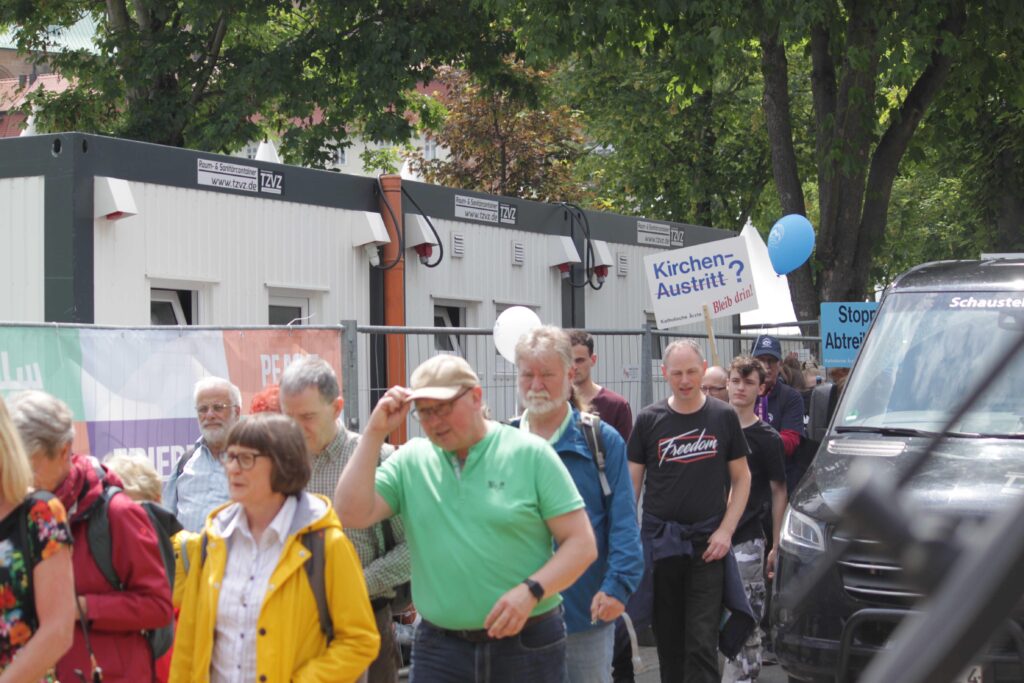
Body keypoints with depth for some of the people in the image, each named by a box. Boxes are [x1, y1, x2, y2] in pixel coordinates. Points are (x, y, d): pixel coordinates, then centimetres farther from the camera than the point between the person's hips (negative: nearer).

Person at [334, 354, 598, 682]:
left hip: (527, 647, -2)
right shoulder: (410, 461, 5)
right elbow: (351, 514, -6)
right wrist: (375, 433, -7)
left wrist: (530, 591, -19)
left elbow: (582, 544, -4)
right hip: (439, 650, 2)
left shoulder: (530, 454, -3)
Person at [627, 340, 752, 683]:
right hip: (659, 541, 1)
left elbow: (741, 478, 7)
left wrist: (726, 530, -4)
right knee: (668, 639, 10)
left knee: (702, 642, -7)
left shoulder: (723, 417, 2)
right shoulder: (649, 419, 2)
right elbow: (631, 482, 5)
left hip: (707, 544, -1)